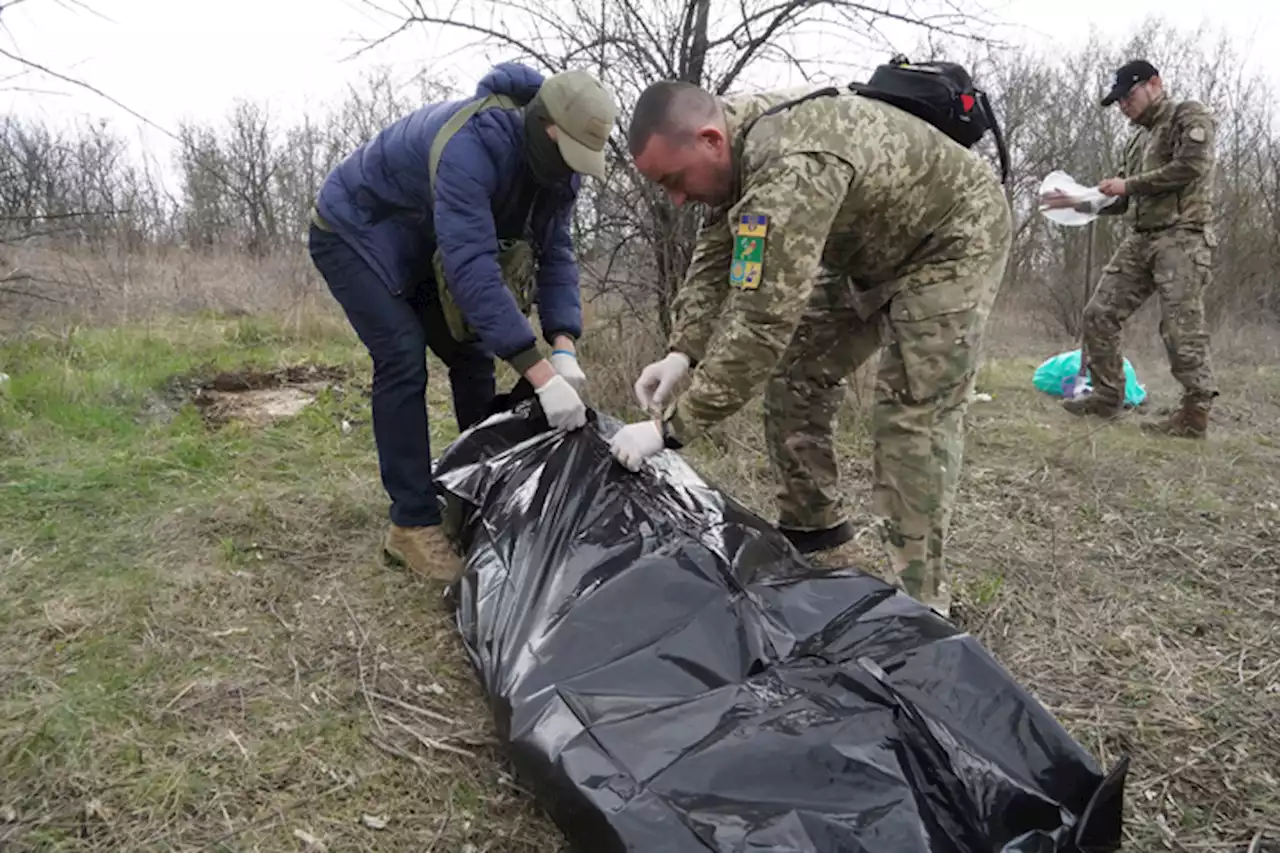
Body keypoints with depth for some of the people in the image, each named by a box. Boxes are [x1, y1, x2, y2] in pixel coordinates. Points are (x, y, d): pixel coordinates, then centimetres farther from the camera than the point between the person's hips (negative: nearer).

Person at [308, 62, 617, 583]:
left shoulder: (554, 164, -13)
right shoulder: (470, 146, -39)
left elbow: (555, 254, -11)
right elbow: (471, 264, -46)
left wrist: (564, 348, -26)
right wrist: (540, 374, -49)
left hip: (419, 250, 8)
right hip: (353, 235, -8)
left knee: (471, 355, 2)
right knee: (403, 360, -22)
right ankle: (412, 525, -16)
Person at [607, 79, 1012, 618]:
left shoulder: (792, 169, -40)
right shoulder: (737, 145, -10)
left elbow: (762, 322, -43)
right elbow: (713, 259, -4)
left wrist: (671, 428, -38)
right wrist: (682, 351, -19)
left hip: (952, 238, -9)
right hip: (871, 249, 9)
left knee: (916, 411, -17)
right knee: (798, 372, 4)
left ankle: (918, 598, -7)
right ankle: (812, 523, 19)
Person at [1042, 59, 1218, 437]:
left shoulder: (1189, 115, 1)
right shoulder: (1138, 138, 22)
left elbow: (1190, 166, -15)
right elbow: (1123, 202, 22)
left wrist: (1129, 184, -10)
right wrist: (1078, 202, 7)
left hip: (1182, 236, -8)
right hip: (1139, 239, 8)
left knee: (1181, 328, -11)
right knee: (1100, 313, 2)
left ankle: (1195, 413, -4)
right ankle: (1107, 396, 11)